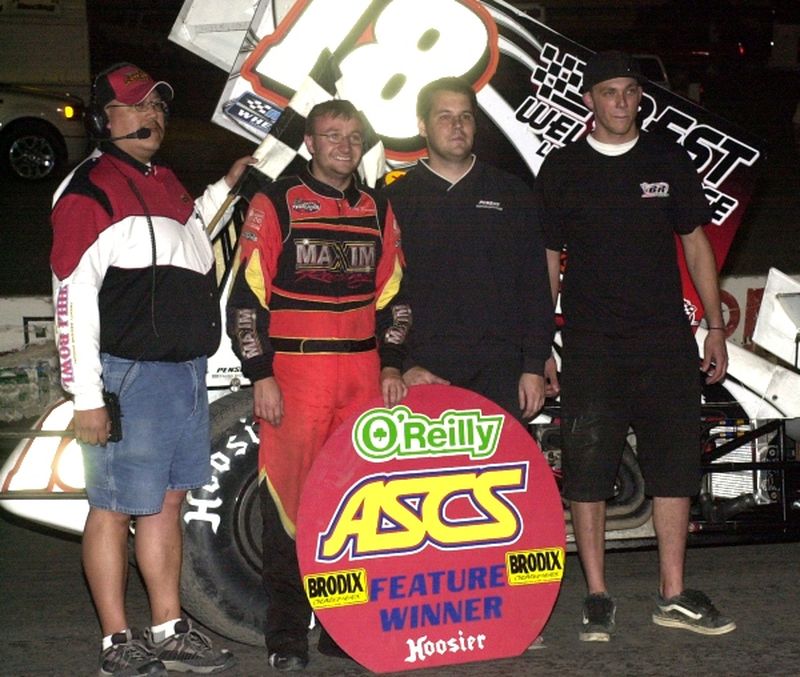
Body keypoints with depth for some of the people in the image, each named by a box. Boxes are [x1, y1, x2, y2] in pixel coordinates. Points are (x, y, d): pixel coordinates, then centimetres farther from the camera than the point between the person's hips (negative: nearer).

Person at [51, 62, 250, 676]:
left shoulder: (168, 183, 17)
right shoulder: (90, 189, -9)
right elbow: (72, 296, -14)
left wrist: (223, 188, 33)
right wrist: (86, 398, -17)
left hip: (188, 371, 8)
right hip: (128, 376, -8)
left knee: (168, 503, 14)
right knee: (115, 508, 0)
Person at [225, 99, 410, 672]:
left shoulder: (378, 210, 15)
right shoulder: (276, 205, 1)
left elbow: (393, 297, 19)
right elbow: (247, 297, -3)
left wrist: (391, 366, 8)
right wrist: (261, 376, -9)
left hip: (363, 374, 4)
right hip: (293, 370, -4)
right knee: (289, 495, -3)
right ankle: (287, 631, 6)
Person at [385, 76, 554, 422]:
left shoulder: (512, 194, 12)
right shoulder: (396, 200, 8)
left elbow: (536, 286, 9)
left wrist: (534, 366, 2)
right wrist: (402, 365, -6)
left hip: (502, 371, 1)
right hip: (425, 374, -1)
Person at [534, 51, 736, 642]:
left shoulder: (668, 161, 9)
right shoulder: (562, 168, 4)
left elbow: (696, 244, 12)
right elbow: (547, 261, 6)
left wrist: (716, 328, 7)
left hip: (667, 343, 2)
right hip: (590, 347, -2)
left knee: (675, 465, 3)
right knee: (586, 471, -1)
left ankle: (673, 595, 12)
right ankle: (598, 597, 10)